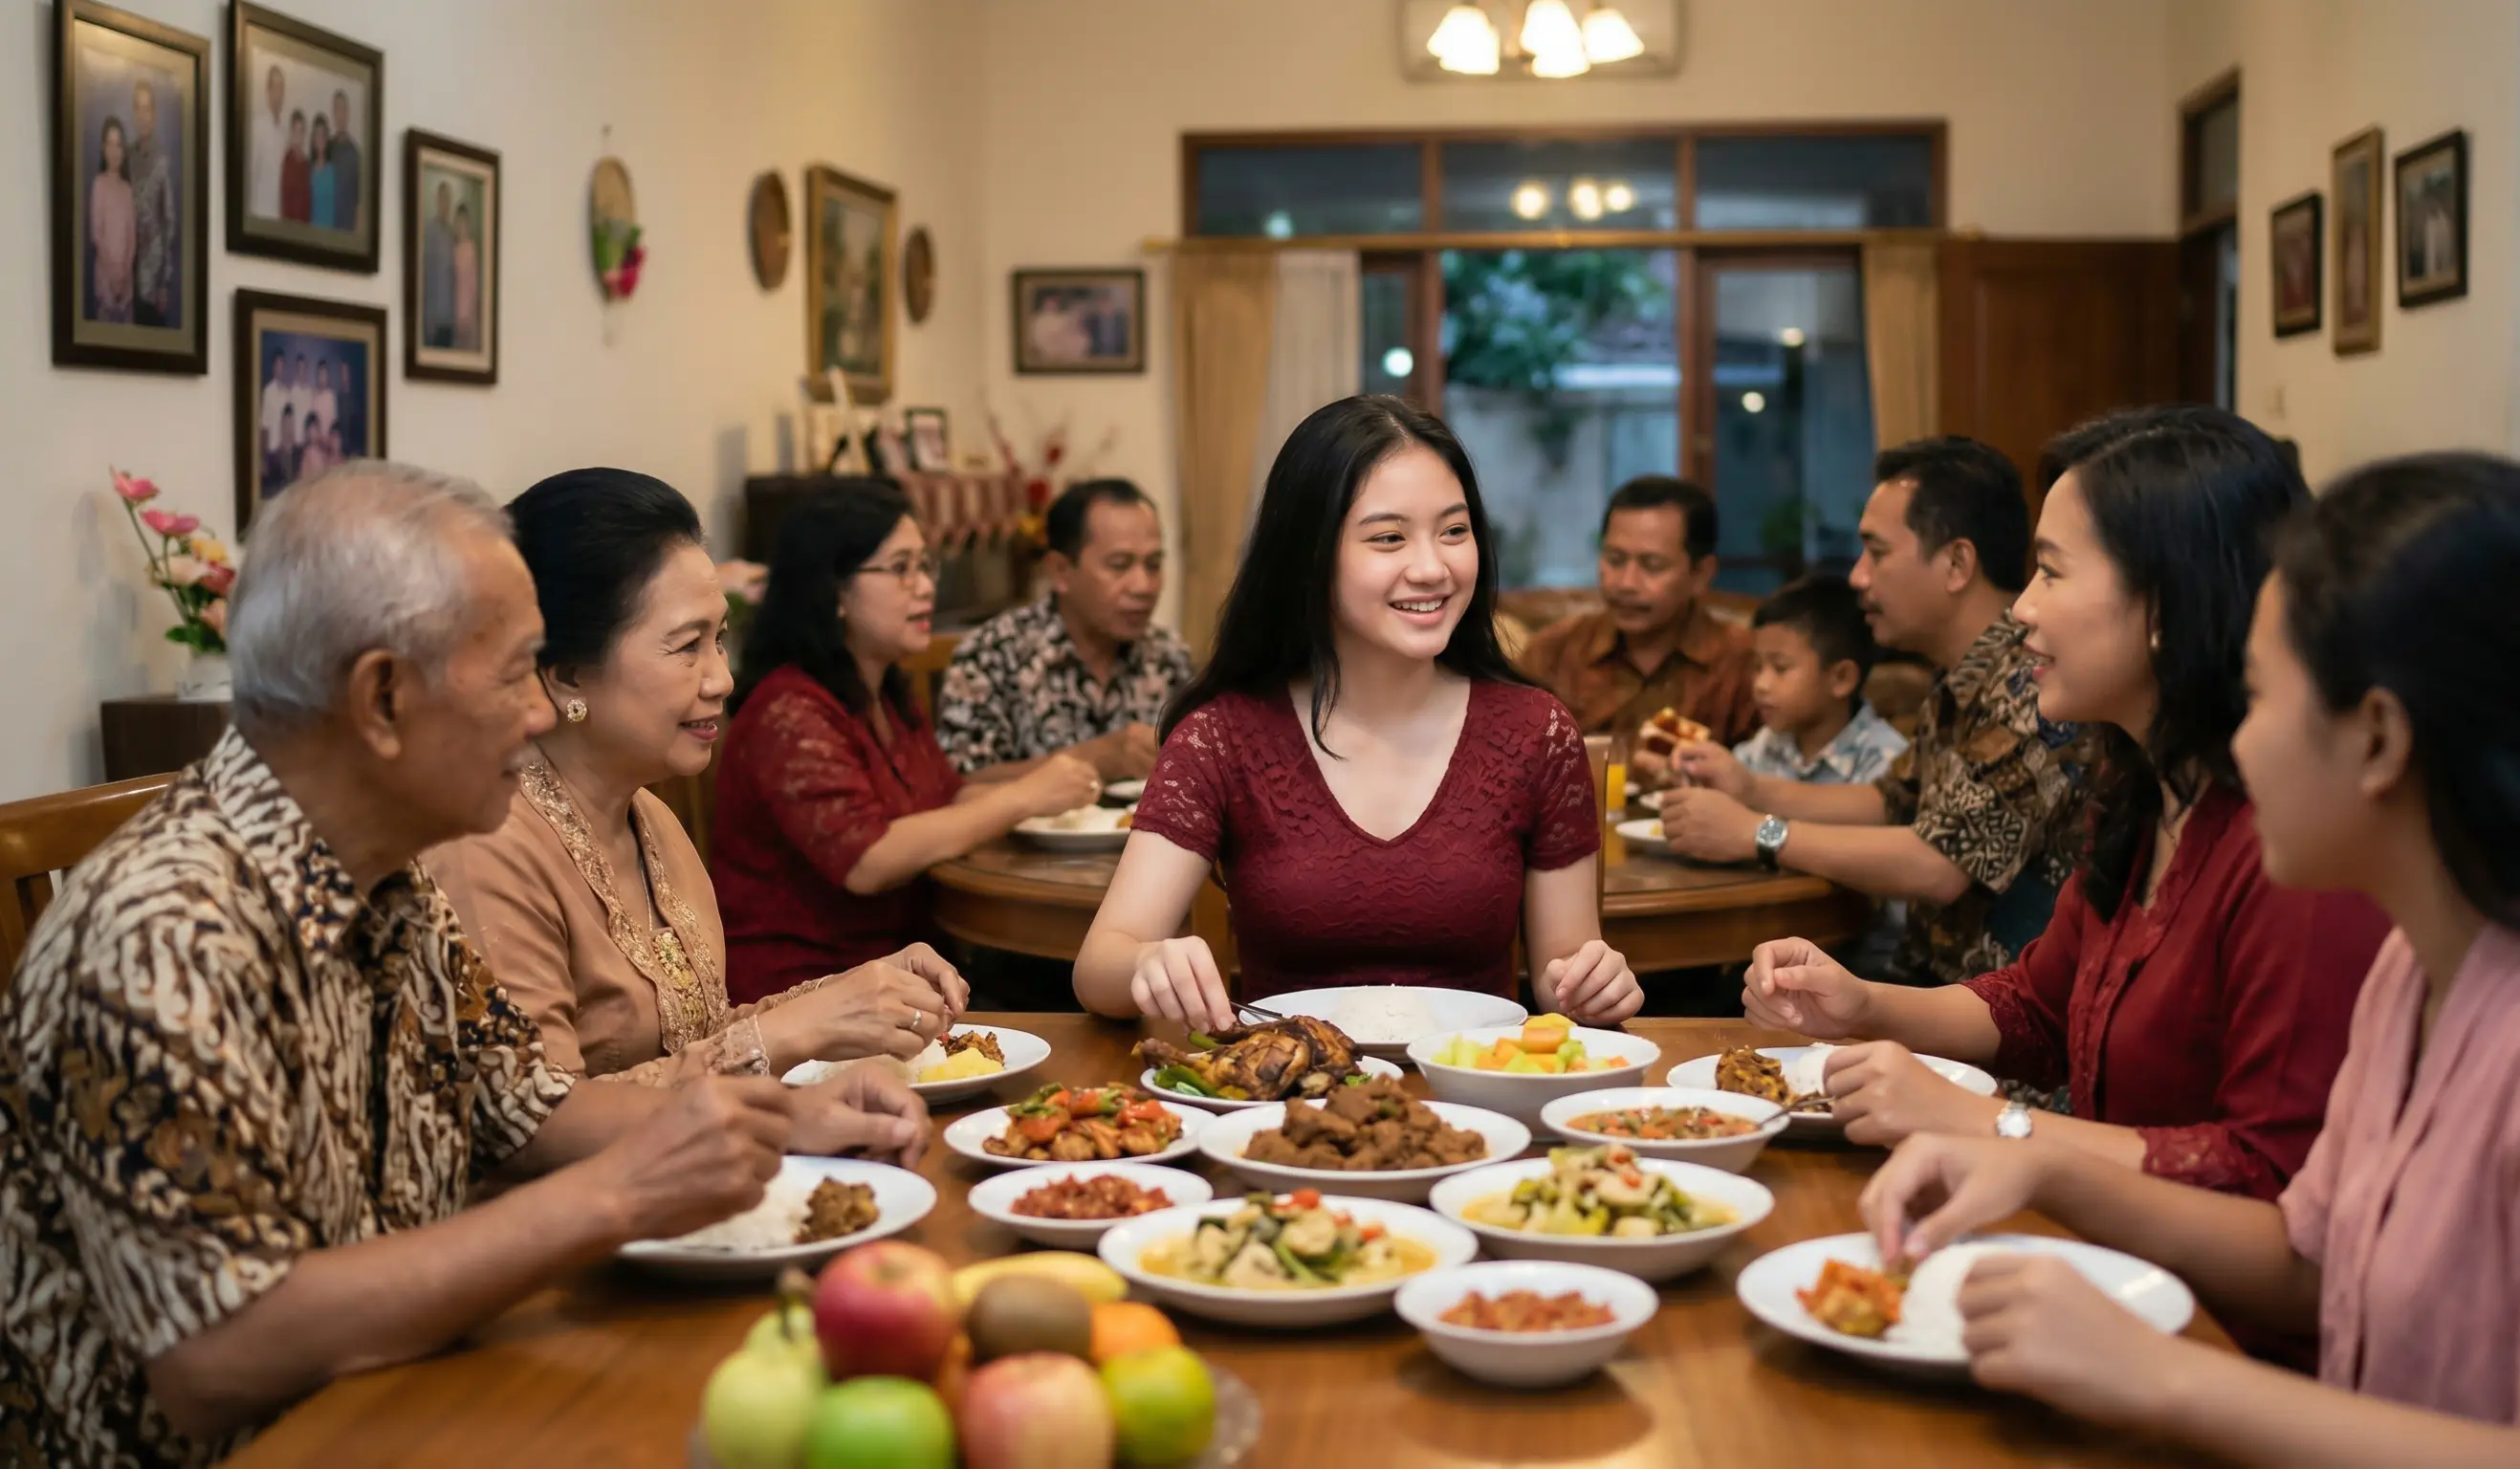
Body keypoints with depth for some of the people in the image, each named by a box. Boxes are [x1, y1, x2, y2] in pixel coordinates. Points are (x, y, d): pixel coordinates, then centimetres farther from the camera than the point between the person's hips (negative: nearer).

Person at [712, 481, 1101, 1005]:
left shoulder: (887, 699, 14)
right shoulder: (789, 713, -15)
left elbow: (946, 800, 22)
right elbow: (866, 860, -24)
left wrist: (1050, 788, 2)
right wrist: (1023, 797, -19)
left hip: (892, 956, 9)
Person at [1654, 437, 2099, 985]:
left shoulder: (2031, 684, -20)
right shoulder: (1965, 682, 10)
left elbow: (1938, 867, -24)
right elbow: (1894, 802, 21)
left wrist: (1756, 833, -15)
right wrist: (1752, 790, 6)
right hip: (1931, 977, 8)